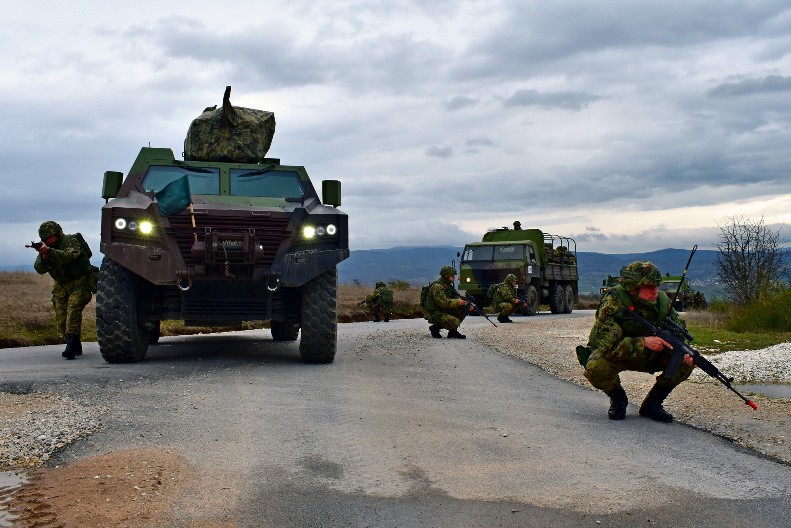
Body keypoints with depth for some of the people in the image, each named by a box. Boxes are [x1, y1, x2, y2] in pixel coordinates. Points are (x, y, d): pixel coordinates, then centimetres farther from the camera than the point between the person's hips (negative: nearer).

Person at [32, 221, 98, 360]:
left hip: (80, 282, -7)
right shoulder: (46, 248, 4)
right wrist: (43, 256, -28)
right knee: (61, 319, 1)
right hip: (62, 286, 7)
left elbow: (69, 256, -34)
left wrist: (49, 251, -45)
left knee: (73, 309, -26)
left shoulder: (71, 241, -14)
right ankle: (76, 347, 18)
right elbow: (40, 269, -8)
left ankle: (71, 347, -35)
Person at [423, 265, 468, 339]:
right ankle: (435, 327, -3)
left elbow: (456, 297, 10)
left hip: (444, 311, 9)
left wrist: (464, 302, -11)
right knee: (455, 322, -26)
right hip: (434, 314, -9)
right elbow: (443, 303, -27)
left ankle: (453, 331, 5)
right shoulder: (437, 287, -19)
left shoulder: (448, 285, 11)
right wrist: (457, 302, -23)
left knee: (463, 309, -1)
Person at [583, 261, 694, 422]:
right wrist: (644, 342, -43)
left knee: (687, 361, -15)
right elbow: (609, 345, -36)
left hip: (649, 355, 4)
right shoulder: (612, 303, -30)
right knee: (596, 367, -36)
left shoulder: (662, 299, -13)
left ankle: (652, 403, 3)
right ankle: (618, 399, -2)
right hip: (615, 356, -4)